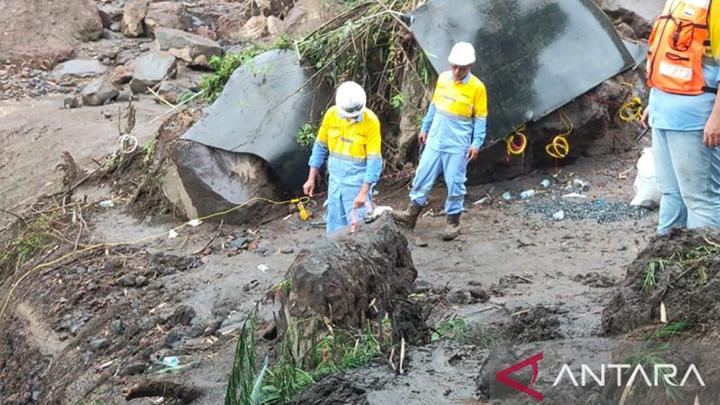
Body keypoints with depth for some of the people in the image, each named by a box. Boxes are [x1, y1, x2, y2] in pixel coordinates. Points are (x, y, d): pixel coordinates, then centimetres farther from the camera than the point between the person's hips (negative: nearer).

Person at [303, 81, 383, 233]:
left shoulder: (371, 121, -17)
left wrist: (364, 192, -21)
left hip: (357, 182, -5)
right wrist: (311, 178, 6)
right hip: (335, 180, 5)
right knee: (334, 227, 13)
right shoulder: (331, 114, -5)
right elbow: (320, 147, 6)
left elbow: (374, 160, -17)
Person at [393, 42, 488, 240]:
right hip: (435, 140, 4)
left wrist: (476, 143, -13)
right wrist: (425, 128, 17)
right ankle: (412, 214, 18)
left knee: (455, 183, 2)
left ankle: (453, 222, 14)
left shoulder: (477, 87, -11)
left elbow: (480, 119, -6)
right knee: (423, 177, 7)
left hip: (458, 145, -4)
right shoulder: (443, 78, 2)